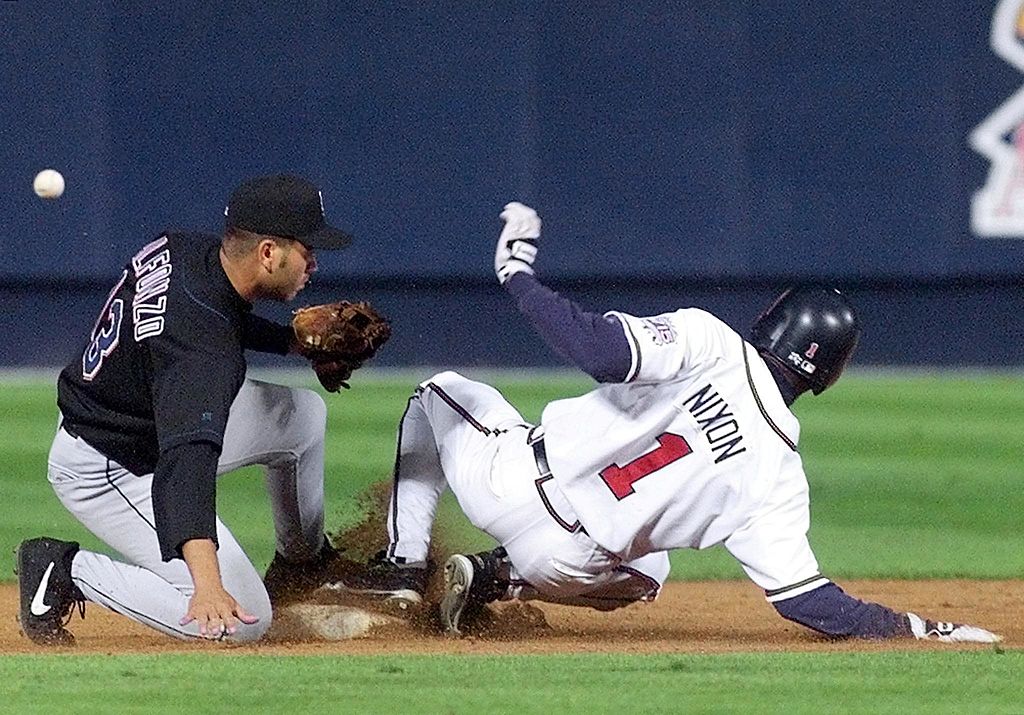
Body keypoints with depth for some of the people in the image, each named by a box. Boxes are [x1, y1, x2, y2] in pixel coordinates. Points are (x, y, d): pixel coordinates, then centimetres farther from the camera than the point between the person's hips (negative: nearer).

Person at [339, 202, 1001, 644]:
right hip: (567, 560, 1)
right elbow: (804, 598, -9)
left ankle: (402, 564, 19)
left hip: (513, 476, -1)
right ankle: (500, 581, 12)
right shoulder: (780, 476, -5)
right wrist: (921, 629, 1)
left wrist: (518, 276, -16)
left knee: (440, 393, 31)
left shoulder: (709, 343, -11)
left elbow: (606, 352, -27)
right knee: (645, 576, 40)